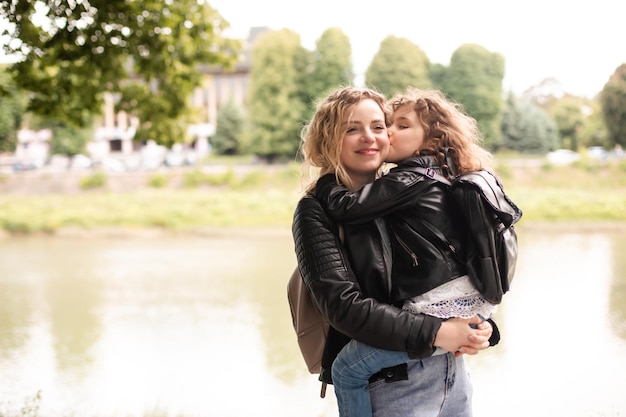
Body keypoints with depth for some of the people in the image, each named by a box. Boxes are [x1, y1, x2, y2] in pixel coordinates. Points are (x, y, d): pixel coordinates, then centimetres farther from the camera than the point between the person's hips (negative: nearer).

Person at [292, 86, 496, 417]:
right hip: (387, 387, -5)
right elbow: (344, 305, -18)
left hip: (452, 373, 5)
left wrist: (479, 327, -8)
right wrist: (435, 333, -21)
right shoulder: (316, 212, -8)